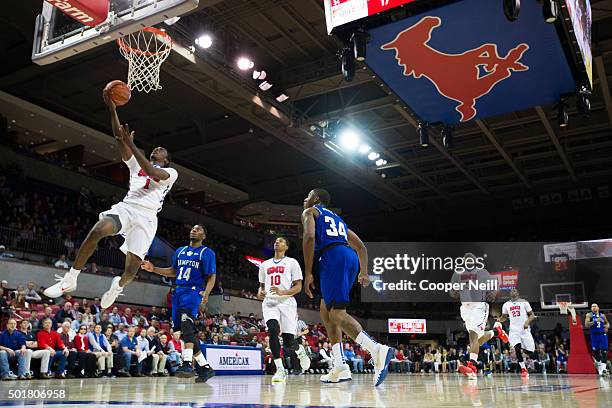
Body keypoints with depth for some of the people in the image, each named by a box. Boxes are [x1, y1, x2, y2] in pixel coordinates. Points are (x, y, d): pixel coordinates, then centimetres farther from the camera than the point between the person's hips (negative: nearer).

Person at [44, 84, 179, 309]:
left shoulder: (170, 172, 14)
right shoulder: (136, 163, 26)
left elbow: (153, 173, -11)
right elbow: (118, 137, 13)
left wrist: (131, 143, -15)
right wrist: (112, 108, 1)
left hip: (147, 216, -2)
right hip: (125, 207, 3)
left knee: (132, 268, -11)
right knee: (97, 231, -31)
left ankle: (117, 286, 28)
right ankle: (70, 280, -16)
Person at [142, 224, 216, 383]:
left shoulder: (207, 253, 1)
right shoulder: (180, 251, 19)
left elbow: (212, 277, -4)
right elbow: (173, 271, 28)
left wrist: (206, 292, -23)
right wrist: (154, 269, 15)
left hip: (193, 291, -7)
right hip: (178, 292, 7)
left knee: (186, 323, -29)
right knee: (188, 333, 5)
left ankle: (187, 364, -37)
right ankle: (205, 368, 13)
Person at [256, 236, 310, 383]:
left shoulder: (292, 262, 7)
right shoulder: (265, 264, 20)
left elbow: (298, 287, 2)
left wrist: (283, 292, -17)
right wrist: (259, 292, 2)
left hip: (287, 302, -2)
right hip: (269, 302, 3)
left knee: (289, 341, -5)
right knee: (273, 330, -25)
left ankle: (300, 351, 33)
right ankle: (280, 369, -18)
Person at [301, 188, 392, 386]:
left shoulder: (310, 212, 14)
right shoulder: (337, 218, 36)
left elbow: (309, 237, -7)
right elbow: (361, 247, 30)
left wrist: (308, 273, -9)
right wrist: (364, 273, 23)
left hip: (332, 258, -8)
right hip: (351, 258, 8)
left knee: (337, 313, -16)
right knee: (325, 310, 17)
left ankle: (377, 350, -38)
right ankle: (340, 366, 10)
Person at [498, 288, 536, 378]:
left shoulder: (524, 302, 2)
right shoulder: (506, 304, 10)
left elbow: (532, 315, 2)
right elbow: (504, 317, 19)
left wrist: (527, 322, -18)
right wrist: (499, 319, -5)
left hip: (524, 329, -1)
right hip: (514, 330, 1)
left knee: (530, 351, -4)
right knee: (517, 348, -21)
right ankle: (523, 369, -7)